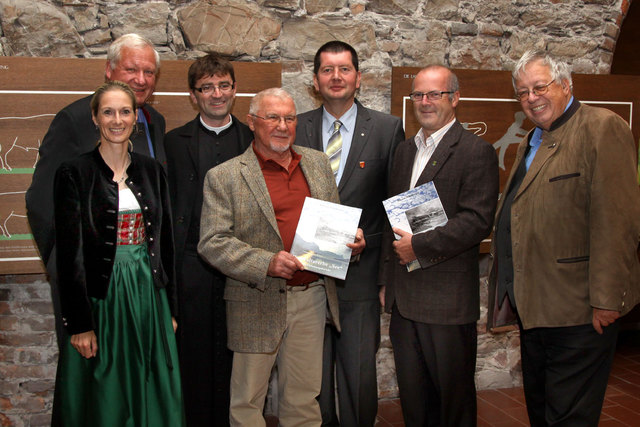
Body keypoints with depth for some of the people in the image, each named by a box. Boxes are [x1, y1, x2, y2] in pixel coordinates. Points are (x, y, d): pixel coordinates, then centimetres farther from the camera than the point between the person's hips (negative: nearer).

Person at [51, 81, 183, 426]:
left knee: (152, 397, 11)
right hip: (100, 297, -4)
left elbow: (165, 242, 10)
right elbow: (69, 253, -8)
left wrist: (169, 308, 8)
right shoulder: (74, 173, -5)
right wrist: (80, 324, -12)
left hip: (149, 295, 4)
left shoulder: (152, 170, 8)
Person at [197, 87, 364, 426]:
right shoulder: (223, 177, -4)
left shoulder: (317, 163, 11)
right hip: (257, 305, -3)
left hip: (311, 297, 4)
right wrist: (266, 264, -23)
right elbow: (211, 243, -11)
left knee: (303, 399, 14)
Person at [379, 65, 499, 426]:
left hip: (448, 299, -6)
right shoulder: (405, 150, 16)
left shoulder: (476, 151, -7)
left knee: (454, 396, 7)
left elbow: (478, 221, -16)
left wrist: (420, 245, -16)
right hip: (403, 299, 7)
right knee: (412, 395, 15)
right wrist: (386, 281, 15)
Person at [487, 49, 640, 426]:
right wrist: (513, 293, 17)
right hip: (533, 306, 9)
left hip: (578, 310, -9)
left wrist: (606, 299, -22)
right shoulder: (531, 144, 18)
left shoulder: (602, 128, -11)